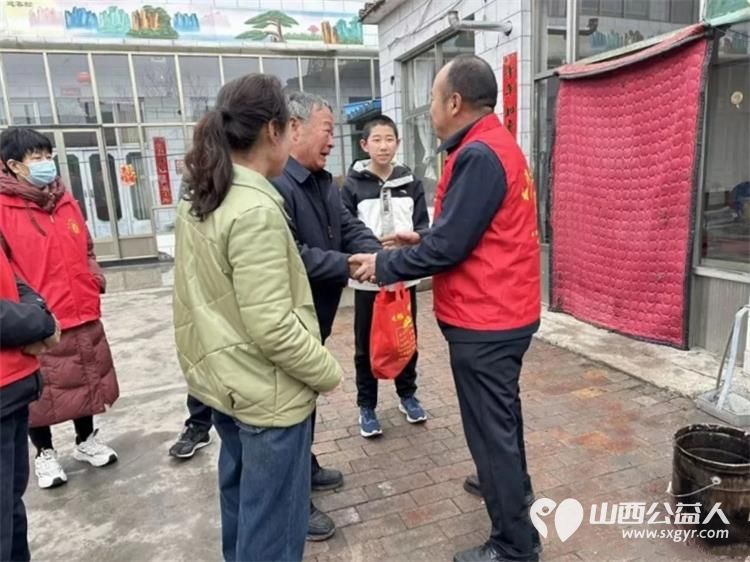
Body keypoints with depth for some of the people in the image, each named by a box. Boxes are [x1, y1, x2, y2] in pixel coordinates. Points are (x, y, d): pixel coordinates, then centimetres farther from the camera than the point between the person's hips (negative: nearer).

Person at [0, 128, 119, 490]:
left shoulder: (65, 201, 9)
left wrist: (95, 279, 5)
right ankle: (44, 454, 30)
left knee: (87, 379, 17)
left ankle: (86, 441, 37)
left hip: (83, 314, 6)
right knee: (41, 391, 9)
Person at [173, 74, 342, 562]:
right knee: (273, 522, 10)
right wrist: (329, 373, -12)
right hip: (268, 392, -9)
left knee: (240, 498, 27)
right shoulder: (257, 210, -24)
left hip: (223, 379, 9)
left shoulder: (198, 200, 4)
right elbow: (272, 328, -26)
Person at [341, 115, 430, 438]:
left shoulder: (411, 183, 2)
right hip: (368, 278, -2)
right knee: (366, 345, 8)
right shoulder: (353, 185, -4)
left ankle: (407, 395, 36)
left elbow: (423, 225, 1)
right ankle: (366, 406, 25)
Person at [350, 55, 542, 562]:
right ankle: (512, 487, 46)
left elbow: (449, 247, -22)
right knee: (502, 412, 25)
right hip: (506, 311, 10)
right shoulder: (497, 144, 11)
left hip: (484, 320, -10)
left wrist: (384, 266, -10)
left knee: (489, 427, 2)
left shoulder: (478, 155, -21)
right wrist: (423, 238, 14)